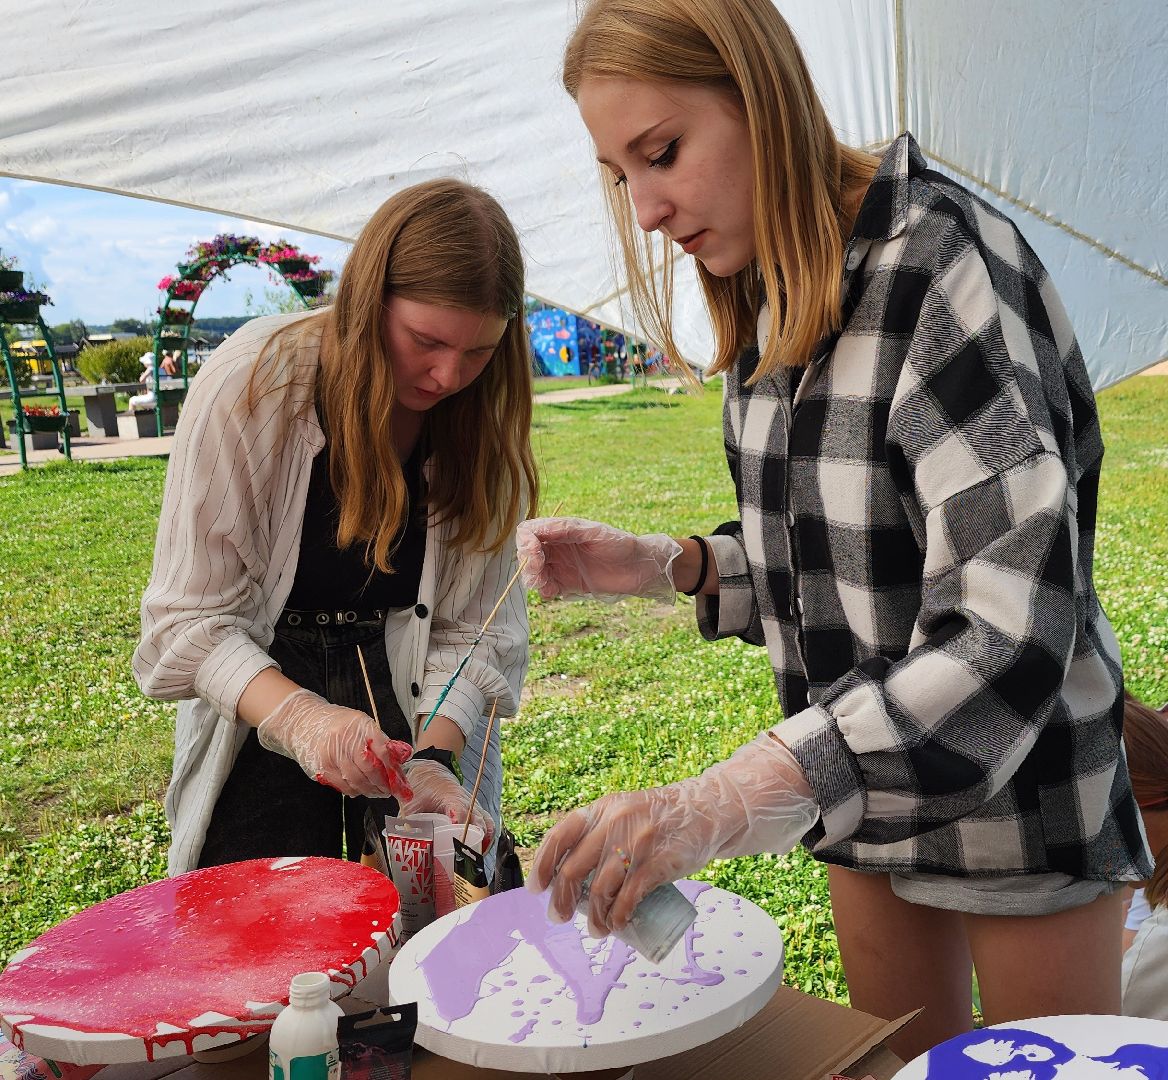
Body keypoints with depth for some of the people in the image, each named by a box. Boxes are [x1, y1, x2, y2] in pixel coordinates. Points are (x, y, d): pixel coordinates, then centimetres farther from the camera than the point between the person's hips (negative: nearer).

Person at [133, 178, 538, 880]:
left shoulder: (488, 419, -12)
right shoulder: (254, 382, -20)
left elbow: (476, 626, -10)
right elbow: (191, 619, -19)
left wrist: (435, 758, -26)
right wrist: (303, 720, -36)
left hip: (423, 700, 2)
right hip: (261, 696, -1)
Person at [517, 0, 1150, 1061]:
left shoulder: (946, 266, -23)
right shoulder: (769, 306, 2)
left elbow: (1006, 637, -32)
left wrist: (718, 806, -40)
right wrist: (657, 564, -4)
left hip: (1018, 795, -6)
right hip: (859, 788, 7)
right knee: (906, 1060, 20)